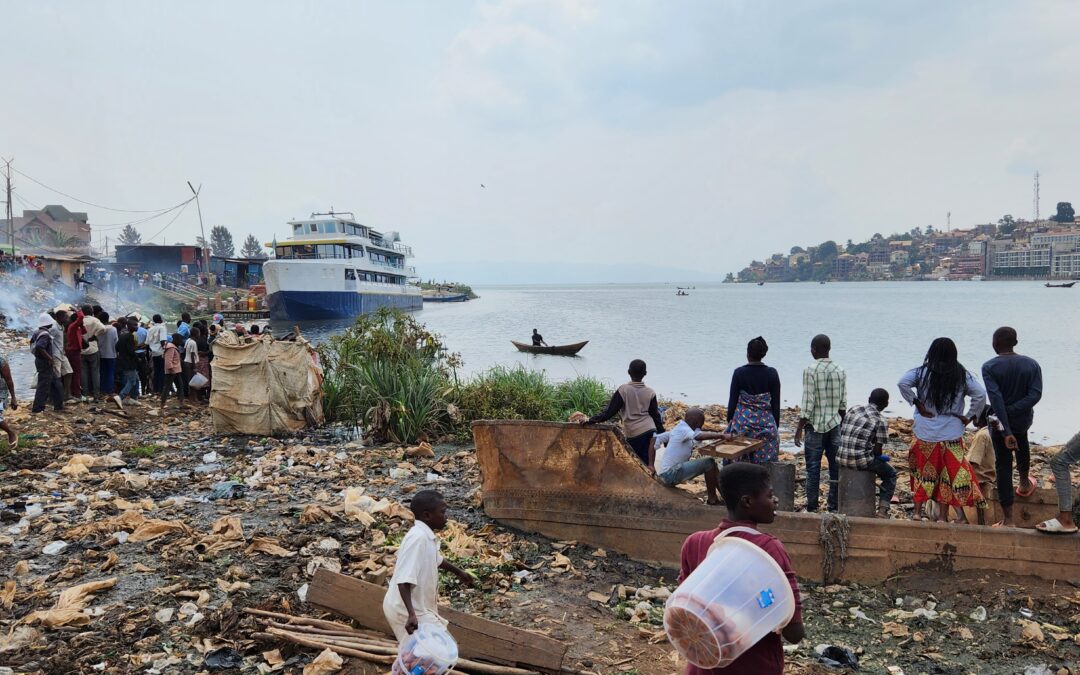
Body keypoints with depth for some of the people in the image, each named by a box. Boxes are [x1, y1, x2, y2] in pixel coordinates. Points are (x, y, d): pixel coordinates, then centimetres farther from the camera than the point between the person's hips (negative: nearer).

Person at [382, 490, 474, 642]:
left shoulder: (425, 535, 5)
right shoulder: (417, 537, -25)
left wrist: (458, 571, 41)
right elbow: (404, 580, -31)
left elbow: (436, 559, 27)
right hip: (408, 610, -10)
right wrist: (411, 614, -38)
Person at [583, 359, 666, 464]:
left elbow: (610, 411, -6)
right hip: (650, 432, 2)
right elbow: (656, 416, 7)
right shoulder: (650, 393, 4)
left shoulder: (623, 390, -4)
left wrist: (592, 420, 0)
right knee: (646, 465, 7)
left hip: (633, 434, -2)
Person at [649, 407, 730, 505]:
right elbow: (699, 436, -37)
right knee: (709, 463, -14)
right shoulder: (684, 430, -15)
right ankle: (712, 499, -5)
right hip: (671, 474, -10)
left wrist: (651, 465, 14)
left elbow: (654, 439, 17)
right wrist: (722, 435, -32)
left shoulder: (677, 429, 13)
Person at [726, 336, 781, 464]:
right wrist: (776, 425, 9)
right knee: (765, 464, 6)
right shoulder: (772, 373, -3)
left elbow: (732, 400, -3)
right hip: (766, 424, 1)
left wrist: (729, 422, 9)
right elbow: (776, 403, 0)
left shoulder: (739, 372, -7)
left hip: (743, 422, -1)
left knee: (741, 462, 7)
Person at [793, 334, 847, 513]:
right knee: (835, 465, 10)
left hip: (815, 425, -4)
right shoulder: (840, 371, 4)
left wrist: (799, 429, -6)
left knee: (813, 467, 1)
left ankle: (812, 506, 4)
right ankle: (833, 503, 15)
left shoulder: (810, 371, -12)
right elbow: (843, 404, 7)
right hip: (835, 424, 4)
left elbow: (808, 404, -13)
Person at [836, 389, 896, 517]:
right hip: (861, 460, -6)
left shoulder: (853, 410, 9)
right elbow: (877, 451, -8)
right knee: (890, 474, 22)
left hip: (842, 459, 6)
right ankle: (882, 509, 10)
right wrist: (879, 457, 16)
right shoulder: (881, 421, -7)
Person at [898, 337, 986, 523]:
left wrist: (917, 404, -10)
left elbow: (903, 383, -18)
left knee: (923, 469, 13)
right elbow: (980, 394, -7)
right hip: (952, 434, 0)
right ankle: (942, 515, 11)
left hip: (926, 433, 0)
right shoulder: (962, 376, -1)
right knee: (949, 472, 9)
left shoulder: (922, 372, -5)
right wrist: (969, 416, 1)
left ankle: (917, 511, 17)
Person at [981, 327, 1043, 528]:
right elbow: (1035, 394, -14)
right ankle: (1024, 482, 50)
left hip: (1000, 423, -3)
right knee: (1022, 442, 38)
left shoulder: (989, 367, -15)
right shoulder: (1032, 364, -5)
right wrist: (1013, 411, -16)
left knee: (1003, 466, 4)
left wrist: (1006, 431, -23)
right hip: (1024, 420, 3)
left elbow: (996, 399, -22)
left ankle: (1007, 518, 5)